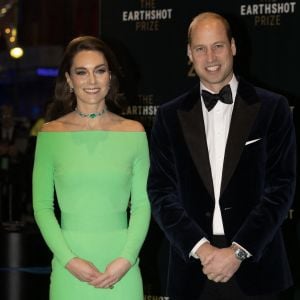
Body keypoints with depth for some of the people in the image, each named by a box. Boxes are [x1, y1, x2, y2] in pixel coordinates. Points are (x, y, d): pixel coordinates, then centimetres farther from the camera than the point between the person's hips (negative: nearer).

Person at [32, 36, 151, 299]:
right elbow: (42, 206, 2)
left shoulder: (134, 132, 3)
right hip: (69, 269, 0)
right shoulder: (50, 134, 1)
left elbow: (142, 204, 4)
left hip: (121, 268, 0)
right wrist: (69, 259, -9)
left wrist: (126, 259, -8)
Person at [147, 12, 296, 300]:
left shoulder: (272, 108, 1)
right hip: (192, 269, 1)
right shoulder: (170, 115, 7)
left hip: (255, 268, -1)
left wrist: (239, 250, -12)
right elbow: (161, 190, 2)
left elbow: (281, 186, -3)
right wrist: (199, 246, -11)